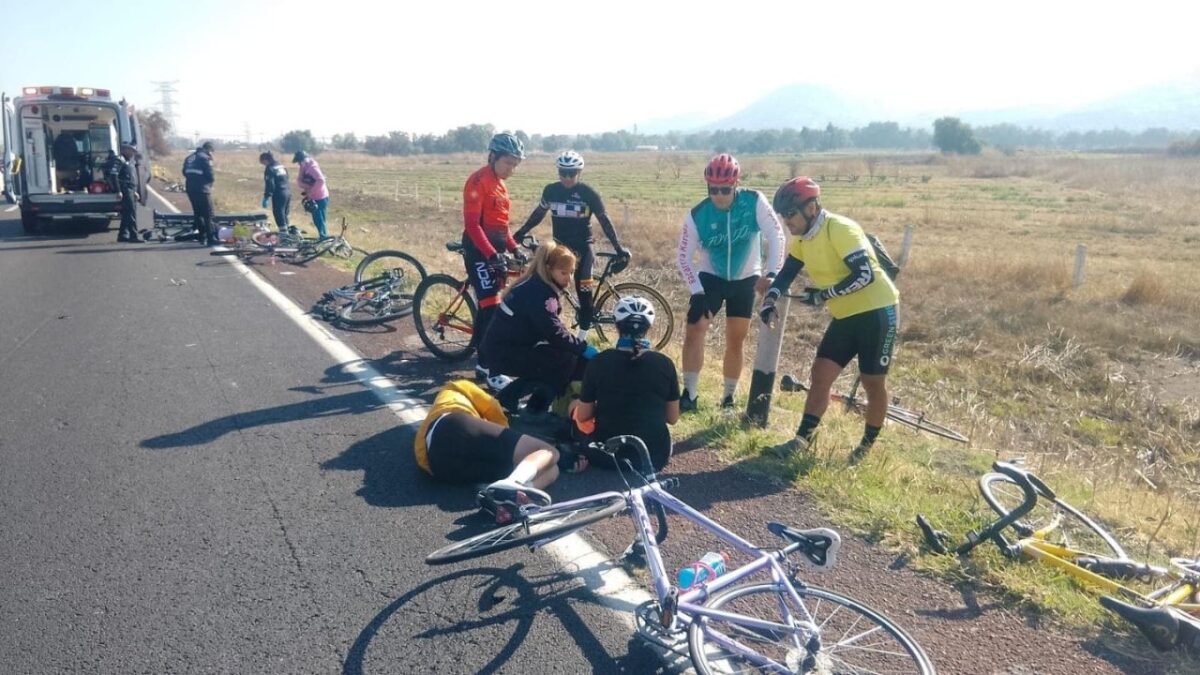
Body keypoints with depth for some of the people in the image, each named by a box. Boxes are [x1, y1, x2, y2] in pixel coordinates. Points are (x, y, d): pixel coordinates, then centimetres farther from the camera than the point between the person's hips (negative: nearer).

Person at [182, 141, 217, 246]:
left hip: (190, 189, 8)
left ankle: (202, 237, 20)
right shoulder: (205, 158, -10)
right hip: (202, 190, -8)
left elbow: (185, 172, 16)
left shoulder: (189, 158, 15)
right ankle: (211, 238, -8)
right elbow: (210, 175, -13)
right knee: (208, 215, -5)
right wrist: (210, 184, 6)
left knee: (198, 213, 15)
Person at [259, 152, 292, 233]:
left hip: (278, 195, -8)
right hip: (287, 193, 8)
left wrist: (266, 198, -14)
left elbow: (269, 184, -16)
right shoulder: (282, 165, 14)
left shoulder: (269, 168, -9)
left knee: (280, 217, -3)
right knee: (284, 216, 17)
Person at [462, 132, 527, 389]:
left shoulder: (499, 184, 15)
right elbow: (472, 224, -21)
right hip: (480, 251, -9)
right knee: (491, 309, -13)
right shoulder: (479, 181, -13)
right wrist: (492, 255, -27)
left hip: (496, 251, 9)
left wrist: (514, 249, 13)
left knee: (488, 309, 12)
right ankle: (492, 372, -10)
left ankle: (483, 364, 20)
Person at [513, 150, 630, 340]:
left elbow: (604, 219, -7)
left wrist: (618, 248, -10)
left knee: (584, 291, -5)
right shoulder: (551, 190, -2)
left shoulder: (588, 192, -11)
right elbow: (539, 212, 14)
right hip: (559, 245, 3)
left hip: (582, 247, -3)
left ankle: (582, 337, 5)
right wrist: (520, 233, 15)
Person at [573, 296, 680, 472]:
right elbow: (673, 418, 2)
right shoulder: (664, 364, -8)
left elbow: (583, 416, -2)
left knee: (575, 406, 26)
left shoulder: (599, 362, -11)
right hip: (654, 457, 2)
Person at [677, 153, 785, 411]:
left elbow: (776, 235, -16)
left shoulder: (754, 201, -19)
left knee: (735, 342, 5)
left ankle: (728, 397, 21)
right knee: (694, 331, -14)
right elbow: (684, 258, -12)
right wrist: (698, 291, -21)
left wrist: (772, 274, -25)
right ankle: (689, 395, -4)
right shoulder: (697, 215, -18)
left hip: (745, 281, 0)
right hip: (711, 278, 0)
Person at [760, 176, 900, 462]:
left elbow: (865, 275, -26)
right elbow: (787, 273, 8)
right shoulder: (802, 239, 4)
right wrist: (769, 300, -9)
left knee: (873, 382, 5)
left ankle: (868, 445, 21)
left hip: (877, 312, -8)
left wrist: (823, 295, -20)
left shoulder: (841, 229, -22)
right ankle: (803, 438, 9)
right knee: (820, 374, 3)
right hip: (845, 316, 8)